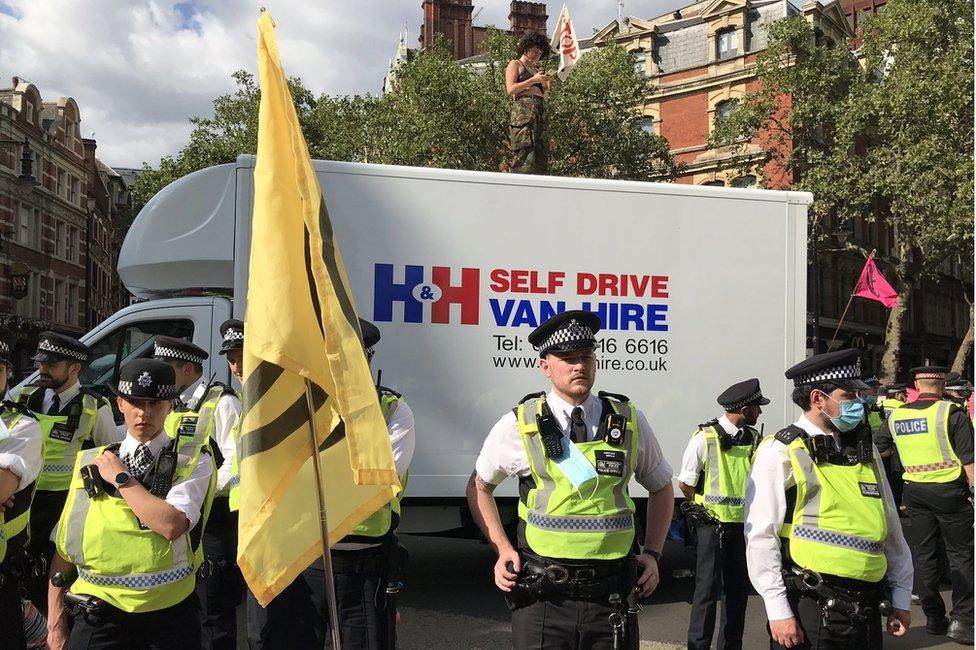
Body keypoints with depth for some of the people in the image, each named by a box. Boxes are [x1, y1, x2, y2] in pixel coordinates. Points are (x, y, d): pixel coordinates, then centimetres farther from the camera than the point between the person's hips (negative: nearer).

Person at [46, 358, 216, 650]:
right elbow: (64, 548, 8)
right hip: (100, 617, 2)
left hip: (171, 617, -2)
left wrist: (120, 477, -11)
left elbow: (171, 525, -21)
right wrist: (56, 626, 3)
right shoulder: (91, 464, 7)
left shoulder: (192, 461, -3)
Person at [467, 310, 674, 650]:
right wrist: (502, 550, 3)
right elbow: (479, 486, 13)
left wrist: (653, 554, 8)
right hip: (542, 596, -1)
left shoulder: (629, 421, 4)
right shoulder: (519, 425, -1)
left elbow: (661, 488, 18)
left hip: (612, 596, 2)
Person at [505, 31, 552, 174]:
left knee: (541, 154, -2)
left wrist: (546, 86, 11)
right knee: (524, 152, -17)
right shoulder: (515, 64, 11)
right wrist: (533, 80, -6)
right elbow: (510, 89, -4)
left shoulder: (536, 71, 30)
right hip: (523, 110, -7)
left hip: (541, 113, 7)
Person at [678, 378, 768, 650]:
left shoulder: (754, 439, 6)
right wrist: (706, 507, 3)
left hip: (744, 524, 6)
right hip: (713, 523, -5)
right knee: (708, 588, -4)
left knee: (739, 589, 12)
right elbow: (685, 485, -3)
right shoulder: (705, 437, -10)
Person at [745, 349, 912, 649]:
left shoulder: (865, 450, 13)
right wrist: (778, 610, -14)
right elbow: (761, 537, -11)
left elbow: (891, 528, 19)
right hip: (809, 611, -6)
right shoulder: (780, 454, -8)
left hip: (866, 610, 6)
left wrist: (901, 598, 17)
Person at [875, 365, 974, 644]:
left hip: (914, 491, 4)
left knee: (925, 551, 12)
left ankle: (933, 616, 17)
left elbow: (876, 450, 17)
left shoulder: (897, 415, 4)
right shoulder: (951, 413, -10)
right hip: (949, 489, -4)